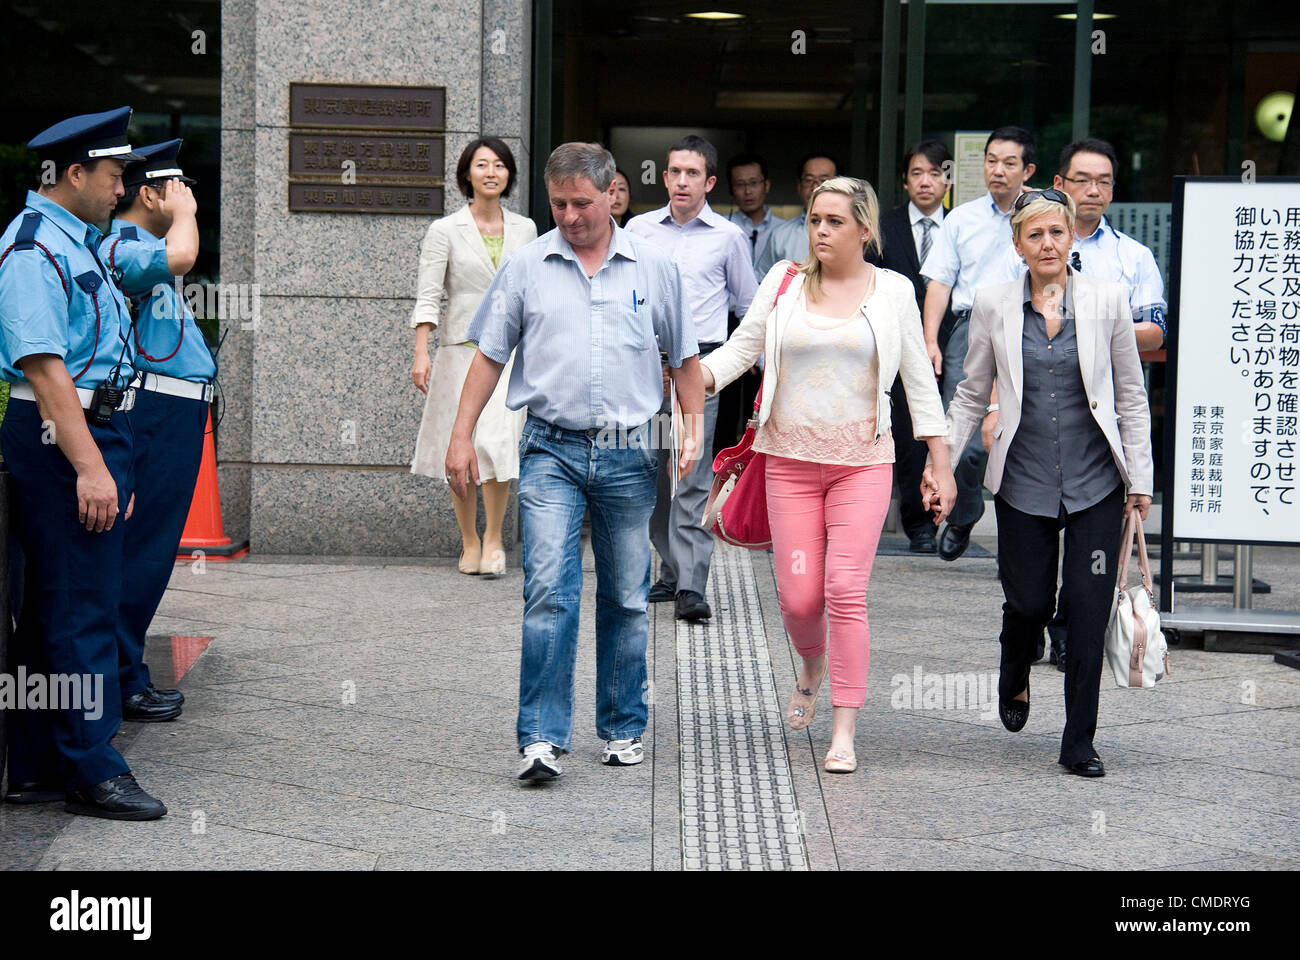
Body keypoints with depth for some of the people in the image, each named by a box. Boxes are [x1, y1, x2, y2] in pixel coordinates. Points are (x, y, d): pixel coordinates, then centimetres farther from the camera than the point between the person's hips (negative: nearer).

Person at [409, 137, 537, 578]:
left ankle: (494, 538, 1)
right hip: (461, 346, -1)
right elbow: (428, 296, -4)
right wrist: (421, 354, -12)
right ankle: (469, 542, 16)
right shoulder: (445, 231, 1)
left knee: (497, 440, -14)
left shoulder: (525, 229, 9)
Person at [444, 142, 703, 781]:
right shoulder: (526, 267, 4)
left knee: (626, 599, 9)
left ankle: (623, 729, 21)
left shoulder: (653, 268, 6)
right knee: (548, 593, -12)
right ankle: (543, 738, -12)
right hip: (551, 449, -1)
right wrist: (461, 436, 2)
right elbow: (489, 356, 8)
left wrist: (694, 429, 4)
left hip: (628, 453, 1)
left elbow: (683, 358, 14)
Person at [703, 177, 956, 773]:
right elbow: (740, 348, 4)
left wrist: (940, 463, 5)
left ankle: (844, 734, -5)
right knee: (798, 596, 0)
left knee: (845, 590, -12)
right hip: (791, 461, 2)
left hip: (862, 461, -2)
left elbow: (919, 380, 6)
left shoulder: (892, 291, 3)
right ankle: (812, 665, 37)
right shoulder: (784, 282, 5)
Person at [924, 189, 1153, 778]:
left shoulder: (1106, 299, 1)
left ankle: (1079, 745, 8)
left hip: (1096, 482, 0)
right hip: (1023, 482, 0)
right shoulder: (993, 306, 2)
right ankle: (1014, 681, 36)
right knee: (1028, 602, 0)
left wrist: (1139, 480, 4)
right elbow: (971, 397, 10)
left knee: (1088, 611, -2)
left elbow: (1131, 398, 6)